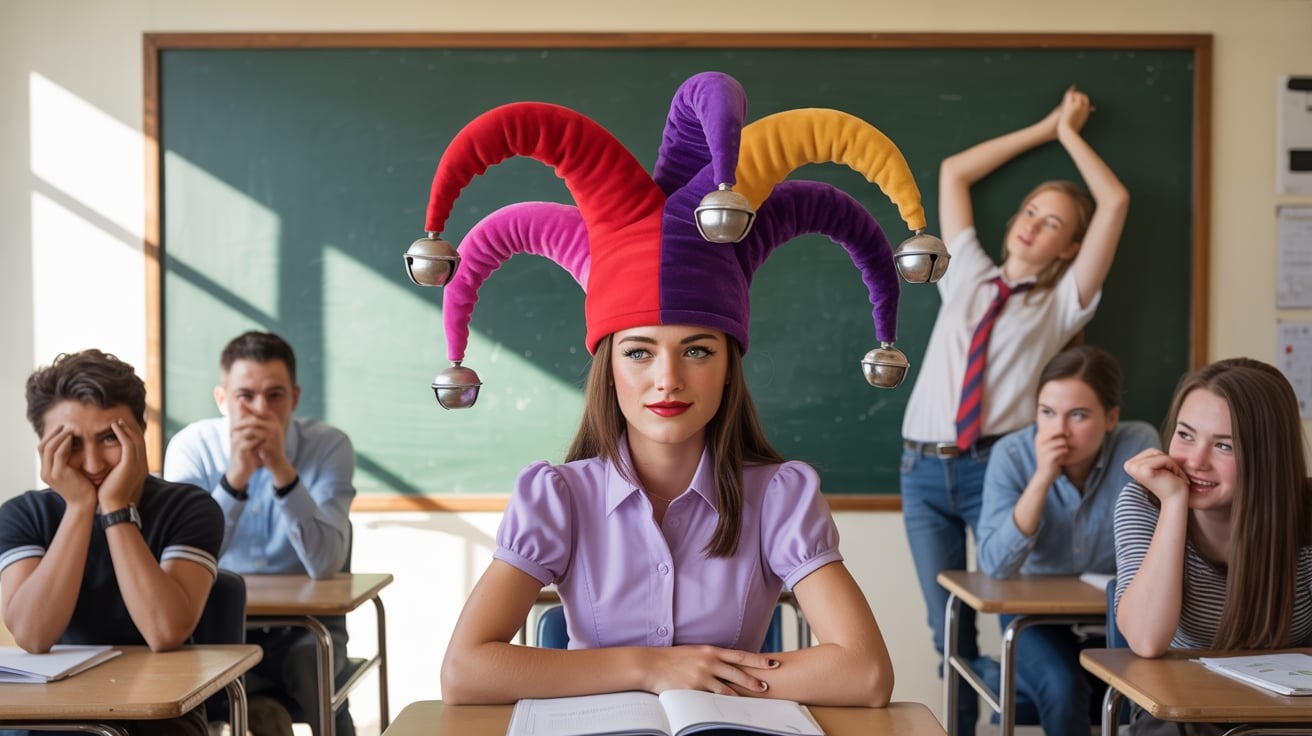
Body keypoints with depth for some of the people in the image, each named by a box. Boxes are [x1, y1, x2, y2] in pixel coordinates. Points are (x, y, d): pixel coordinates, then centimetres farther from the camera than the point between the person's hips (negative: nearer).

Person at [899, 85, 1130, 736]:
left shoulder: (1062, 303, 10)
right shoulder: (967, 275, 18)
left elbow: (1116, 203, 2)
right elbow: (954, 171, 22)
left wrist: (1069, 133, 14)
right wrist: (1042, 128, 25)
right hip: (924, 468, 3)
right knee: (949, 630, 1)